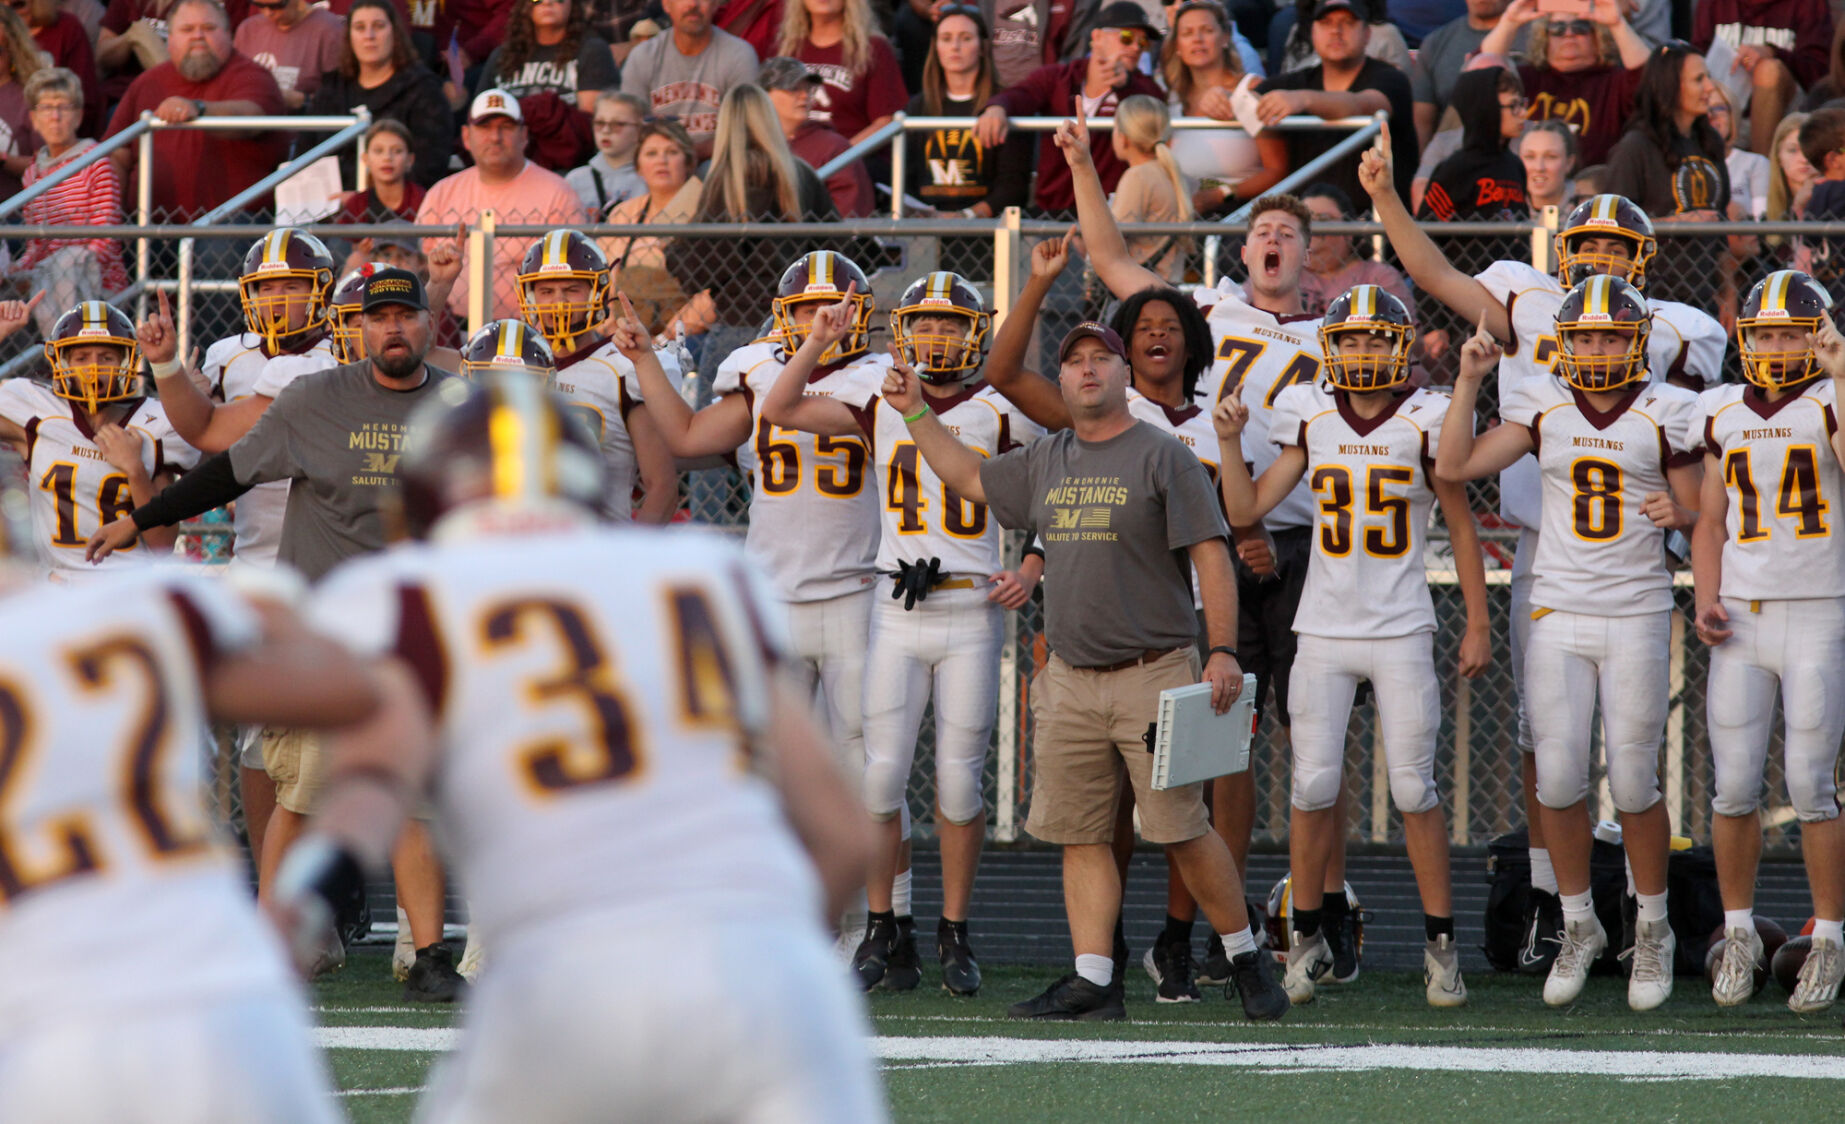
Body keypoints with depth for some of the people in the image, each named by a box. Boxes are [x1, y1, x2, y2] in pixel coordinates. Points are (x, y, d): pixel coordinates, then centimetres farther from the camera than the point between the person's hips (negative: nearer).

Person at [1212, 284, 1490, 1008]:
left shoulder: (1424, 422, -2)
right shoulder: (1312, 420, 5)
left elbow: (1461, 528, 4)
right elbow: (1246, 510, 8)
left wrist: (1478, 624, 2)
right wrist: (1230, 441, -4)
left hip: (1401, 631, -2)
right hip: (1324, 629, 2)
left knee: (1413, 789, -4)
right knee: (1314, 786, -2)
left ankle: (1440, 944, 5)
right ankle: (1306, 938, 10)